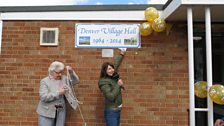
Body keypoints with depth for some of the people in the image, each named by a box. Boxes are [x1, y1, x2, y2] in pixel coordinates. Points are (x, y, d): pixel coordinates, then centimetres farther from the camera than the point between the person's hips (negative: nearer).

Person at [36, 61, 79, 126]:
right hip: (47, 112, -4)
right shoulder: (44, 81, -5)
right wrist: (58, 93, -19)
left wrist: (71, 72, -8)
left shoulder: (64, 79, 8)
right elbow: (44, 97, -15)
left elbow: (76, 80, 8)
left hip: (60, 112, 4)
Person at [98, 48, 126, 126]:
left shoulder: (114, 77, 5)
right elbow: (111, 97, -24)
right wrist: (118, 85, -16)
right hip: (111, 112, -8)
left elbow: (116, 64, 21)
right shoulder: (103, 82, -16)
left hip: (117, 110, 8)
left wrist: (121, 54, 26)